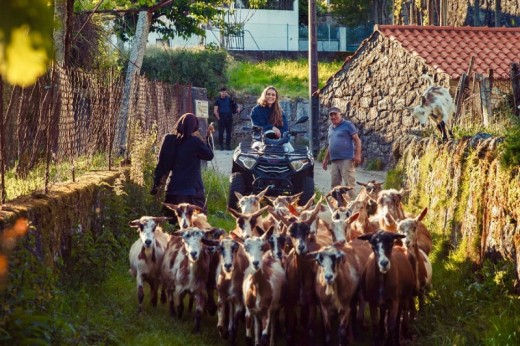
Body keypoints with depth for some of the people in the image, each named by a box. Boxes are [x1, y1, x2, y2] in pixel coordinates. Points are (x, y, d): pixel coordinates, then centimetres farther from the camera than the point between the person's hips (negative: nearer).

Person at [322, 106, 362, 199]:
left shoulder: (347, 125, -1)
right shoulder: (330, 128, 21)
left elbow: (357, 140, -6)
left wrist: (357, 155, -16)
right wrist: (326, 159, 26)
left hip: (346, 160, -7)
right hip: (334, 161, 7)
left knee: (349, 184, -9)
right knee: (334, 185, 8)